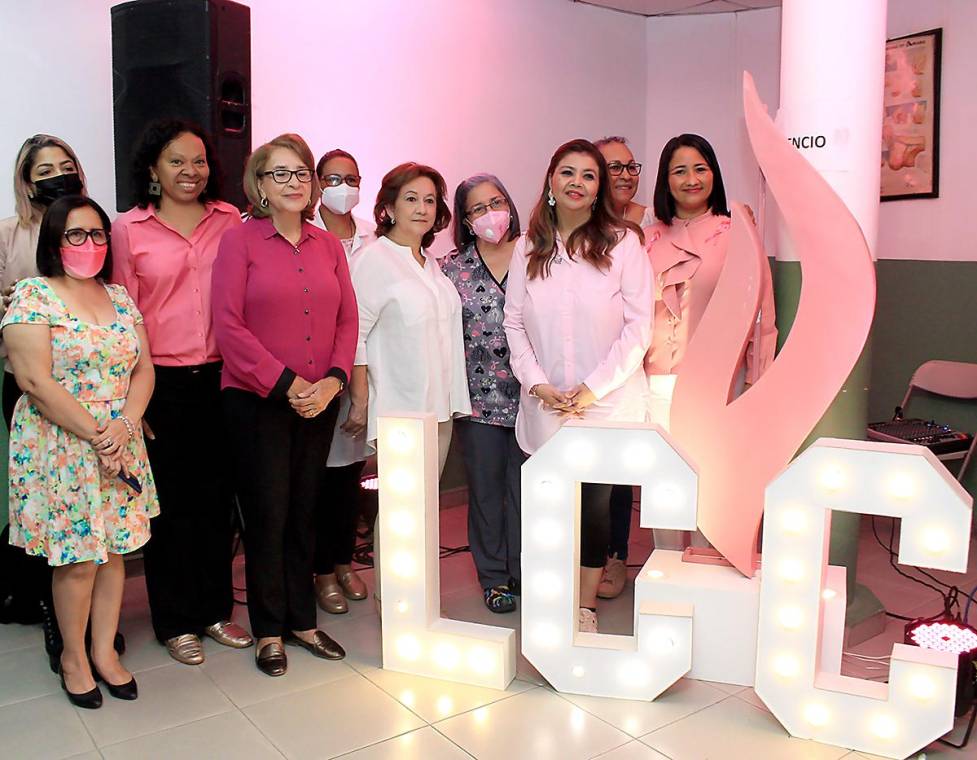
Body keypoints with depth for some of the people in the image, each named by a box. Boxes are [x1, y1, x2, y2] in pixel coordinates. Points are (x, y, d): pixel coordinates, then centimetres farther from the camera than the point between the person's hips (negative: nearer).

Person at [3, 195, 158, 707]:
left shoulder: (120, 298, 10)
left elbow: (144, 369, 6)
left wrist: (124, 426, -10)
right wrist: (96, 435, -15)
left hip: (121, 446, 5)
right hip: (60, 448, -5)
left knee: (115, 551, 10)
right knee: (78, 559, 3)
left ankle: (104, 650, 26)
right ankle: (73, 655, 24)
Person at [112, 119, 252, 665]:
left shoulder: (229, 220, 5)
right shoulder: (129, 229, 0)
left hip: (220, 378, 2)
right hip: (161, 383, -2)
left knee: (217, 496, 11)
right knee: (169, 502, 7)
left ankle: (216, 609, 28)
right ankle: (176, 622, 24)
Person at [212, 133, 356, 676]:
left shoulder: (329, 246, 9)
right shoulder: (240, 241, -4)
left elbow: (348, 320, 7)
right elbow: (229, 325, -11)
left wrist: (332, 380, -8)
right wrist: (286, 384, -14)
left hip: (320, 401, 4)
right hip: (257, 401, -4)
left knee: (304, 512, 12)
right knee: (267, 514, 4)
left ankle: (302, 620, 26)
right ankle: (269, 630, 20)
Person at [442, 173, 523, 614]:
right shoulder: (452, 269, 3)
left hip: (529, 392, 0)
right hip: (479, 396, 0)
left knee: (525, 483, 6)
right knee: (486, 486, 8)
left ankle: (523, 571, 22)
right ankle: (494, 577, 22)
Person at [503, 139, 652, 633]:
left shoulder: (623, 242, -4)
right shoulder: (528, 248, 7)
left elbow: (639, 326, -7)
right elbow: (514, 321, 7)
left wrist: (593, 388, -12)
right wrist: (537, 383, -6)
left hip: (609, 404, -2)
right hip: (545, 407, 3)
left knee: (596, 503, 5)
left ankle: (585, 608, 23)